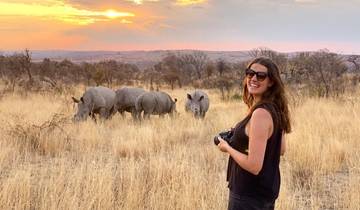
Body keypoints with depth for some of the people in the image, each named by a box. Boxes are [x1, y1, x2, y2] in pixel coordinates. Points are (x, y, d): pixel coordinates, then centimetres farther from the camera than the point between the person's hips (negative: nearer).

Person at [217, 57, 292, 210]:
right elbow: (281, 150, 16)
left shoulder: (261, 113, -24)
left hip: (249, 196, -9)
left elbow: (253, 166, -27)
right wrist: (238, 139, 12)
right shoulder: (275, 109, 3)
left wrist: (228, 147, -11)